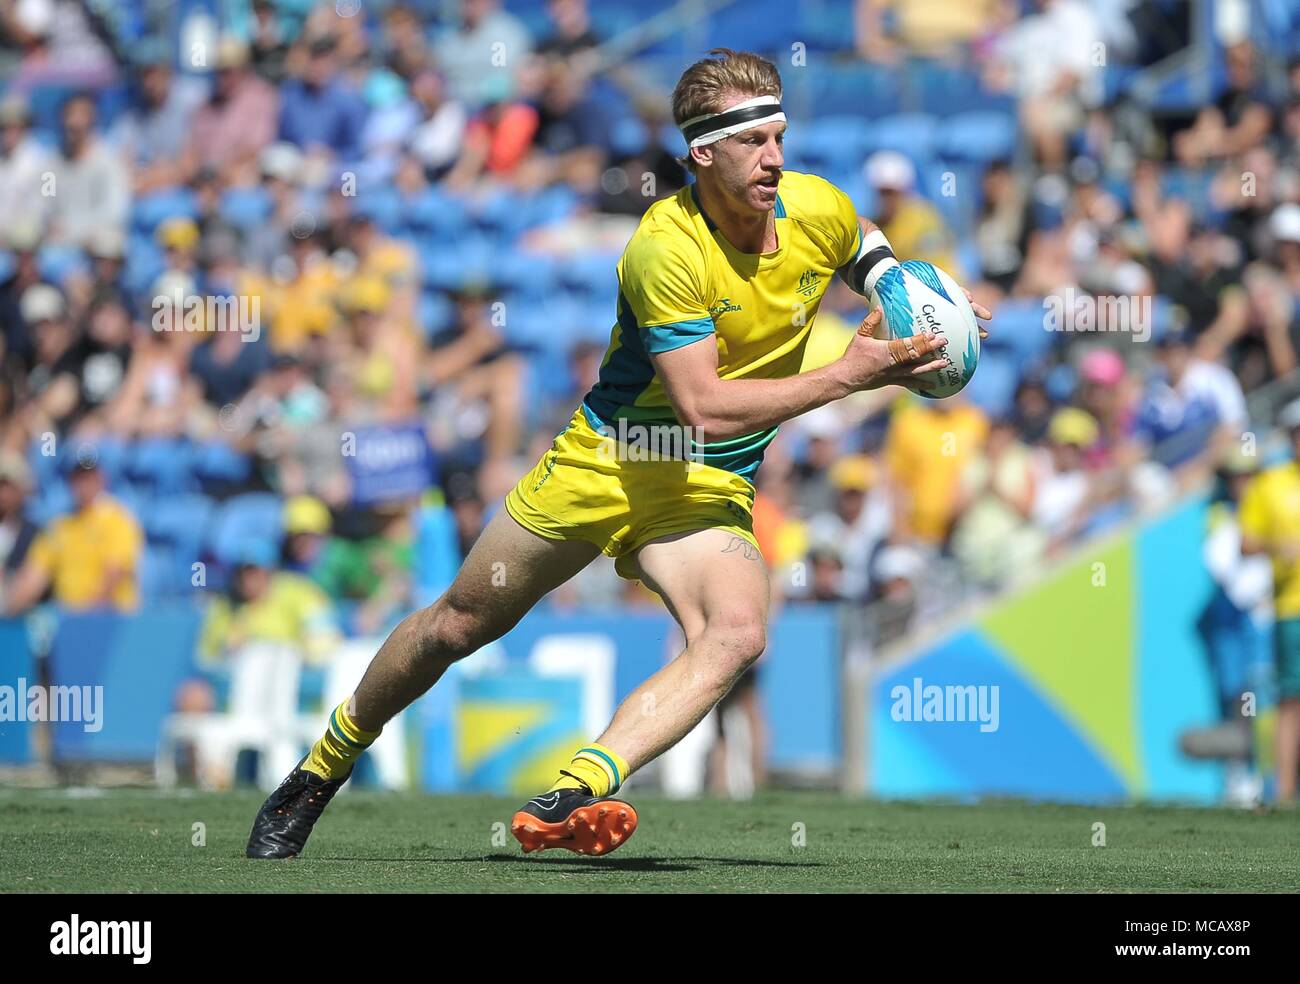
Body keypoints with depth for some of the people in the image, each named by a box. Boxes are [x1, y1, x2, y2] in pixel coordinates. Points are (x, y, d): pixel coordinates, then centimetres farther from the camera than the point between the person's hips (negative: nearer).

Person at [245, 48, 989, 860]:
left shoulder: (820, 211, -8)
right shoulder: (666, 246, -24)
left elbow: (878, 261, 18)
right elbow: (704, 407, -28)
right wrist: (845, 376, -29)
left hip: (709, 490, 3)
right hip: (605, 462, -3)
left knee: (738, 634, -29)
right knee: (461, 621, 9)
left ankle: (575, 794, -41)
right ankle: (323, 768, 32)